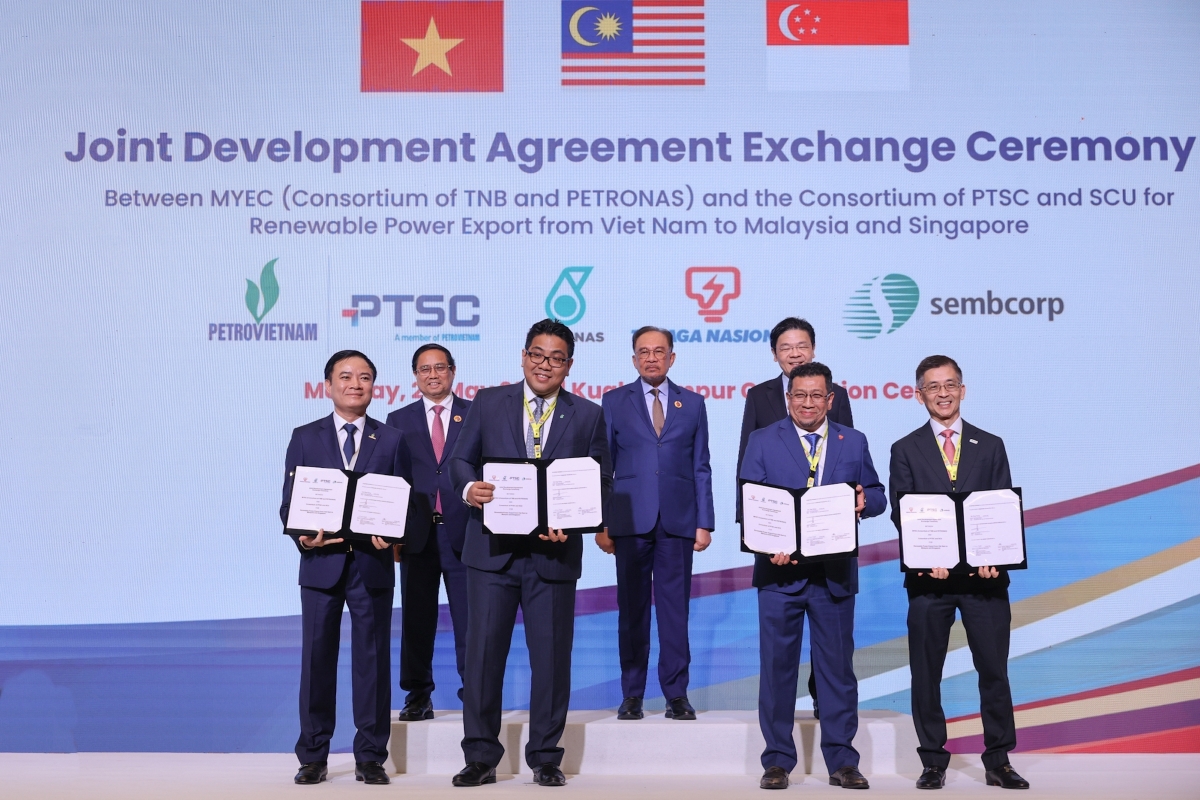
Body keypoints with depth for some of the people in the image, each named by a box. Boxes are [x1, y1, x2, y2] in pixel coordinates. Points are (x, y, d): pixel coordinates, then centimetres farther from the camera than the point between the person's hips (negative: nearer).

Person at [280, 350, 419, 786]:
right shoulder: (304, 438, 7)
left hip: (372, 564, 0)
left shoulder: (392, 439, 8)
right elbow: (289, 504, 4)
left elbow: (408, 503, 4)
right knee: (316, 658, 5)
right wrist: (303, 537, -15)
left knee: (373, 660, 4)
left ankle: (370, 757, 13)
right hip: (321, 563, 0)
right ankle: (313, 757, 16)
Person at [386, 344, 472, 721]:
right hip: (416, 534, 2)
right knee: (416, 619, 7)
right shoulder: (399, 420, 11)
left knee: (469, 618, 1)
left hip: (464, 532, -2)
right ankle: (418, 697, 17)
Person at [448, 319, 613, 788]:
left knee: (551, 655, 6)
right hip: (493, 549, 0)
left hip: (554, 551, 0)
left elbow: (602, 482, 4)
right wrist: (469, 488, -17)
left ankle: (545, 758, 20)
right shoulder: (488, 403, 7)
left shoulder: (588, 416, 6)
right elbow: (461, 459, 7)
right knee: (483, 651, 2)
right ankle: (481, 757, 15)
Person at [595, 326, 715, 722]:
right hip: (631, 521, 0)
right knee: (632, 609, 4)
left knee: (675, 609, 2)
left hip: (677, 522, 1)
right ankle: (632, 694, 12)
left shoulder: (692, 403, 10)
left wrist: (704, 522, 2)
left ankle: (676, 694, 10)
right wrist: (601, 523, -1)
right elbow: (604, 465, 6)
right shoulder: (614, 401, 7)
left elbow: (701, 467, 9)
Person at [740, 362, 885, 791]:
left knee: (838, 667, 7)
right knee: (777, 667, 4)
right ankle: (778, 761, 15)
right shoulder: (762, 441, 5)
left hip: (835, 574, 1)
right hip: (780, 570, -1)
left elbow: (876, 495, 11)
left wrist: (866, 501, -13)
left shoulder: (854, 442, 11)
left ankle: (842, 761, 17)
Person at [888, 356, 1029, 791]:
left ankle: (998, 762, 17)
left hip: (985, 575, 1)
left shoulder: (990, 446, 11)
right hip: (929, 576, -1)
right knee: (926, 673, 5)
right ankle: (933, 762, 16)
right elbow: (901, 514, -1)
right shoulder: (906, 450, 7)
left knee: (994, 670, 5)